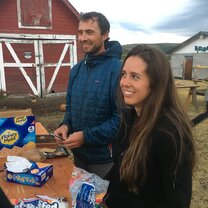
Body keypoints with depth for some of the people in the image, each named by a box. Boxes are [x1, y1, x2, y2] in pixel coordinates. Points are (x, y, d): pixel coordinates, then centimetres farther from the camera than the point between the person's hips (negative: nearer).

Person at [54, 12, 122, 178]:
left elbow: (121, 117, -22)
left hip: (105, 158, -7)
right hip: (79, 153, 7)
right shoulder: (77, 70, 4)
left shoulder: (117, 69, -20)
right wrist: (66, 125, -5)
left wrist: (87, 136, -23)